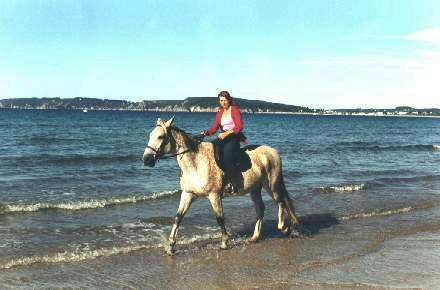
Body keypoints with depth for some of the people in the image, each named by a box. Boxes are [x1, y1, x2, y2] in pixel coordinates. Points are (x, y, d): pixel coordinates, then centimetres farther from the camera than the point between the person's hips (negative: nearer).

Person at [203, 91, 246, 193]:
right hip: (223, 138, 7)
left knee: (227, 157, -27)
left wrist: (227, 133, -21)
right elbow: (214, 128, 9)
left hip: (234, 137, -7)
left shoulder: (235, 110, 0)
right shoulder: (220, 112, 18)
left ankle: (235, 184, -20)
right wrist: (206, 132, -12)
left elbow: (239, 126, -11)